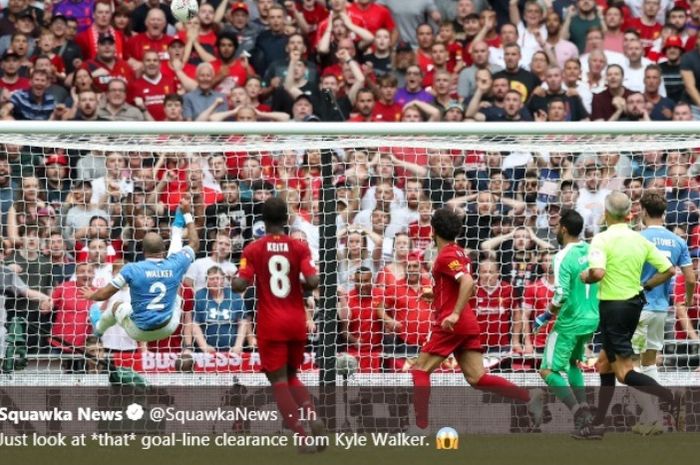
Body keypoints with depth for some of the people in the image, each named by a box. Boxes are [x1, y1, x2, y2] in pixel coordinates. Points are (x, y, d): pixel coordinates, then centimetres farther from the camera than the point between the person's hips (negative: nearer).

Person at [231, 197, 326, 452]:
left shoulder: (253, 249, -6)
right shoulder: (299, 247, -2)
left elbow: (239, 285, -12)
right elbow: (313, 281, -13)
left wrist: (234, 279, 10)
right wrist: (301, 286, 9)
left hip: (271, 325, -3)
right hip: (296, 321, 3)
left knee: (278, 380, 2)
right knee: (291, 375, 21)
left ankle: (302, 435, -12)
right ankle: (312, 417, -4)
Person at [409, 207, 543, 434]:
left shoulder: (446, 256, -11)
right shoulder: (459, 253, 17)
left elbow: (467, 282, -25)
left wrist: (455, 314, -30)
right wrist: (436, 293, 29)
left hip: (451, 324, -9)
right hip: (468, 324, 9)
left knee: (420, 370, 0)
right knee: (476, 378, 2)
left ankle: (421, 426, -5)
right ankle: (529, 397, -10)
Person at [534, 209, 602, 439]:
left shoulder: (563, 257, -17)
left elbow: (561, 296, -24)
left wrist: (545, 316, -8)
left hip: (570, 322, -8)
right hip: (592, 319, 8)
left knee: (548, 371, 1)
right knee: (572, 362, 29)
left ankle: (579, 412, -19)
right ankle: (584, 418, 19)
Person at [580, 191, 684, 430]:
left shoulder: (602, 239, -14)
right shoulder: (640, 240, 5)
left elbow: (598, 272, -30)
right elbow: (668, 269, 3)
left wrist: (585, 277, -8)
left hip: (613, 306, -8)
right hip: (635, 303, 8)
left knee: (624, 372, -6)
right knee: (605, 363, 20)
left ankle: (670, 398, -26)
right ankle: (598, 422, 24)